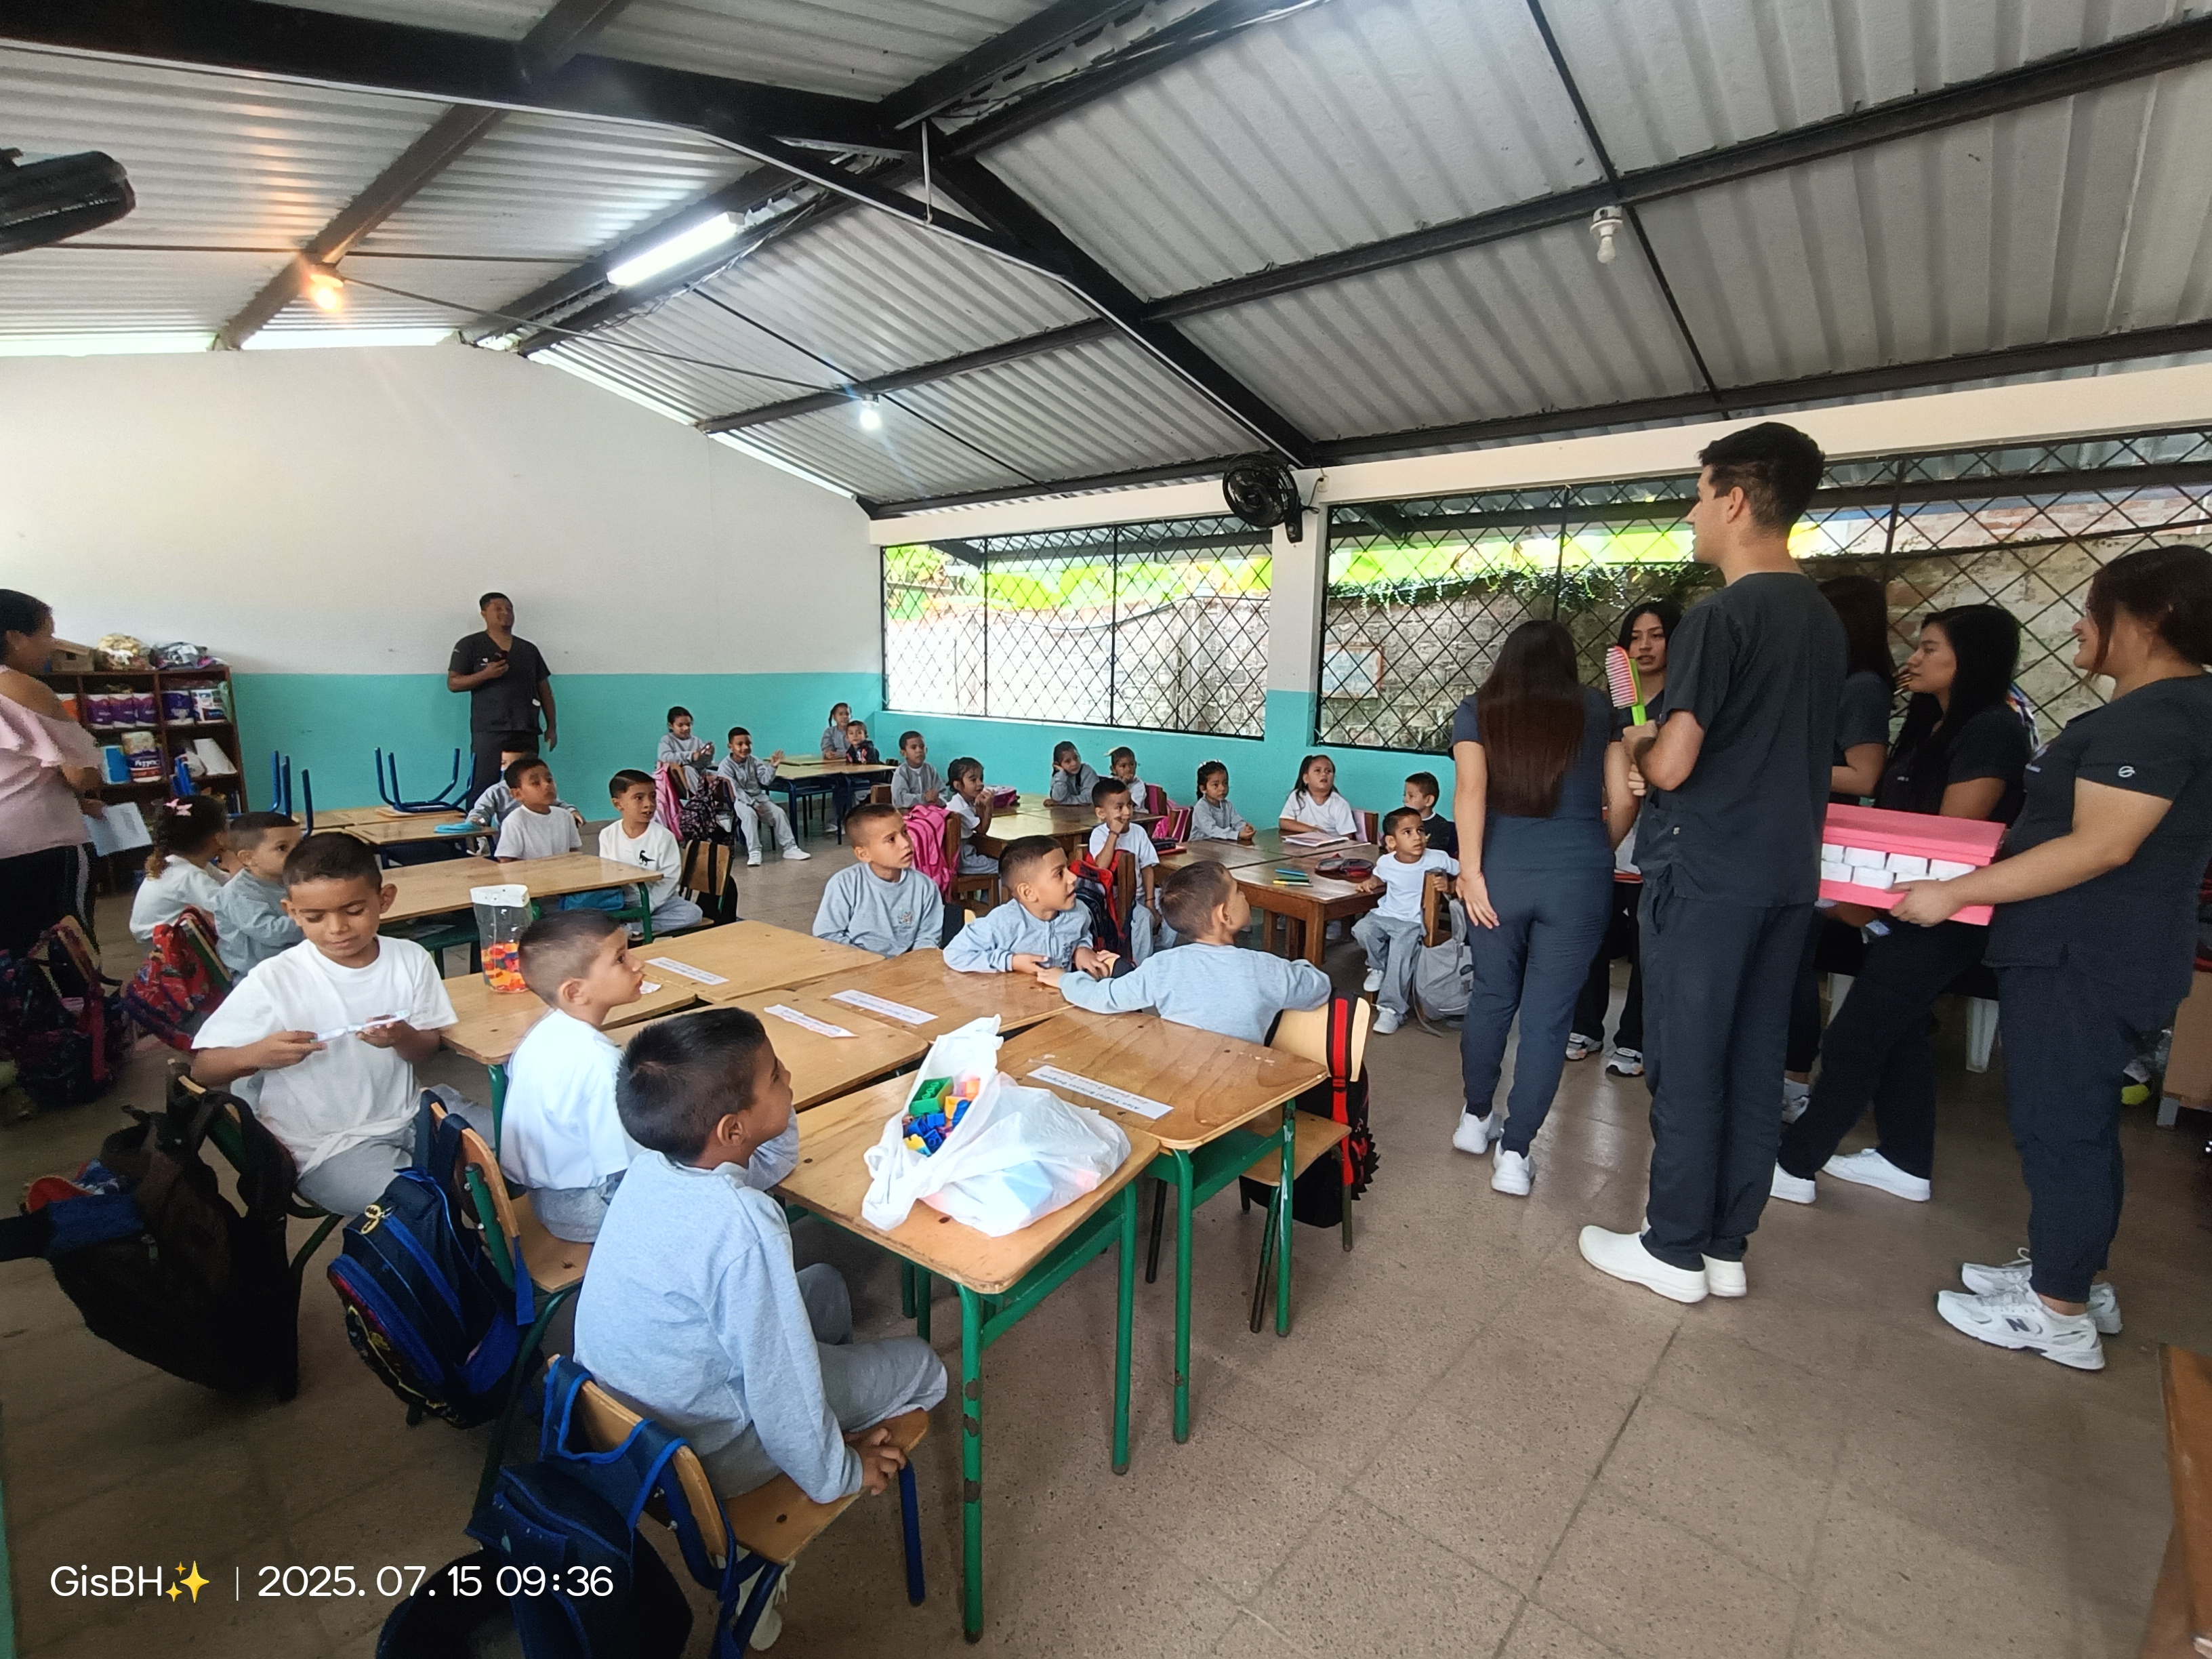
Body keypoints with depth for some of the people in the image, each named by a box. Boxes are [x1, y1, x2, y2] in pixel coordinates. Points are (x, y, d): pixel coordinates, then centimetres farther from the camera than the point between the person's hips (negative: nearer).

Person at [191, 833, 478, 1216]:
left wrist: (403, 1037, -20)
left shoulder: (410, 958, -3)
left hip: (408, 1116, 4)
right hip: (328, 1147, -4)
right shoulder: (274, 980, -12)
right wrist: (254, 1055, -26)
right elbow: (203, 1068, -4)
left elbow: (427, 1050, 4)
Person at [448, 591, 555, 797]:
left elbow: (544, 689, 19)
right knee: (483, 789, -8)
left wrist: (552, 726, 12)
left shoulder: (529, 649, 17)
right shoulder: (470, 645, 6)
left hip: (527, 732, 4)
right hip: (489, 731, -4)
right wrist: (486, 674, -15)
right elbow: (453, 683, 1)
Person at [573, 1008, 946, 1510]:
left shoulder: (654, 1162, -12)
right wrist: (837, 1476, -9)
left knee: (824, 1283, 22)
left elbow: (773, 1162, 8)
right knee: (916, 1363, 7)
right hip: (700, 1454, -7)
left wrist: (772, 1097, -11)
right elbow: (781, 1391, -27)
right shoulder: (742, 1227, -37)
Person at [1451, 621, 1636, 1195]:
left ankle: (1476, 1118, 31)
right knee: (1548, 1014, 5)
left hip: (1501, 874, 1)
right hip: (1579, 879, 0)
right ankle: (1514, 1153, 8)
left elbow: (1470, 790, -9)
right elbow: (1623, 800, 6)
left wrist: (1471, 871, -9)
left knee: (1492, 995, 17)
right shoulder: (1599, 710, 8)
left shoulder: (1477, 710, 5)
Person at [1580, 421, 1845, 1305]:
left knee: (1687, 1065, 2)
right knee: (1753, 1066, 12)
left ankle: (1673, 1250, 15)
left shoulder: (1719, 618, -14)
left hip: (1704, 876, -8)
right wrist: (1666, 742, 17)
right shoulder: (1824, 620, 12)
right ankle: (1726, 1247, 24)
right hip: (1788, 874, 8)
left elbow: (1671, 765, -20)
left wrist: (1638, 745, 2)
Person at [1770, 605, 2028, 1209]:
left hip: (1940, 916, -9)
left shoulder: (1991, 730, -15)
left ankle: (1793, 1165, 1)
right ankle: (1906, 1163, 28)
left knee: (1854, 1040, -6)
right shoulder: (1933, 725, 13)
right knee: (1900, 1032, 16)